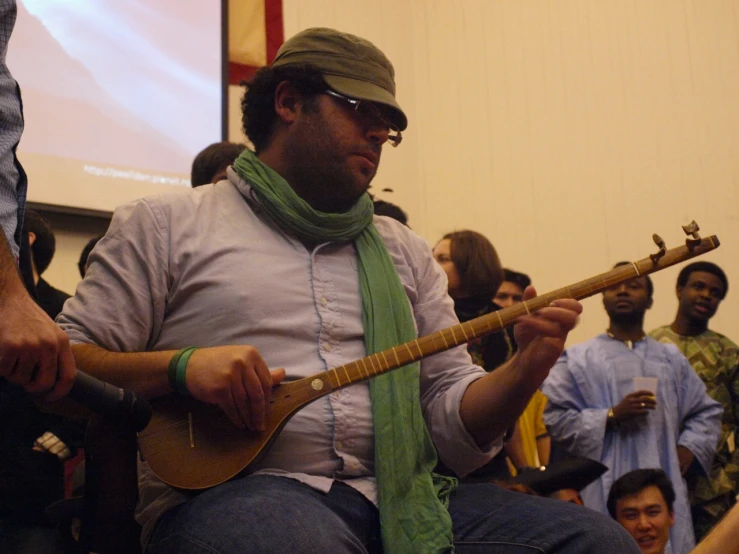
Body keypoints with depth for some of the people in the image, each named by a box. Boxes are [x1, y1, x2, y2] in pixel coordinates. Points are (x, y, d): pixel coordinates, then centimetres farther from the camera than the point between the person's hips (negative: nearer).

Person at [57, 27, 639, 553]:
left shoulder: (405, 250, 21)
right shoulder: (167, 224, 9)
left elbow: (458, 428, 15)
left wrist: (525, 371, -6)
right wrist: (180, 366, -15)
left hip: (396, 493, 5)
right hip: (230, 487, -4)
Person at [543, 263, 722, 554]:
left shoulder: (671, 358, 18)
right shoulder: (578, 358, 4)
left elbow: (706, 411, 22)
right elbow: (556, 419, -4)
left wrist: (688, 448, 4)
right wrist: (611, 416, -14)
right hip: (606, 494, -3)